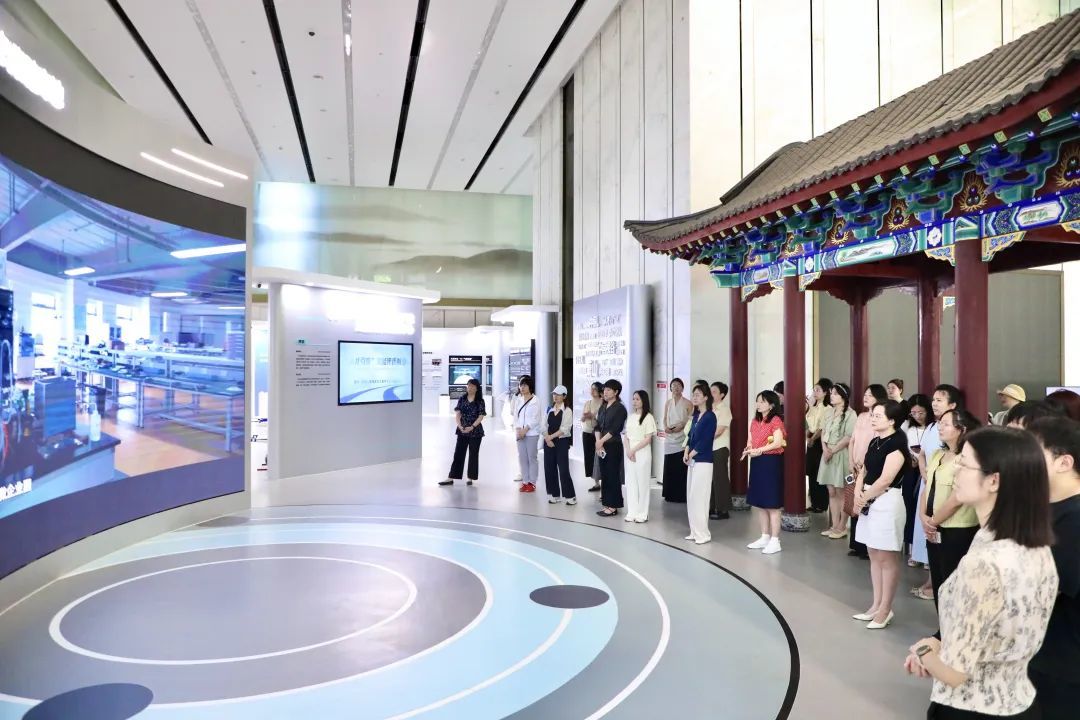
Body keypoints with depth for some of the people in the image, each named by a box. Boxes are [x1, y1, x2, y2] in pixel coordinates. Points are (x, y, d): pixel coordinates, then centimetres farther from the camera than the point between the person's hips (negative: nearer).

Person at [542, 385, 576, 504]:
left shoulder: (567, 411, -5)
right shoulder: (550, 410, 11)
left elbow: (564, 429, -13)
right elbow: (545, 426, 6)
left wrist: (551, 436, -14)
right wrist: (547, 438, -10)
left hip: (562, 442, -5)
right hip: (549, 442, 6)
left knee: (563, 469, -7)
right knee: (549, 469, 6)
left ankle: (570, 496, 2)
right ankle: (554, 494, 17)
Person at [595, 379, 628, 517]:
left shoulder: (620, 408, -8)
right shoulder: (603, 408, 14)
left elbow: (615, 429, -15)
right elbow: (598, 426, 8)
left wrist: (602, 441, -13)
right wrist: (598, 442, -7)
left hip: (614, 446, -7)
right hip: (602, 446, 7)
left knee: (612, 476, -4)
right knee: (604, 475, 8)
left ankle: (613, 507, 2)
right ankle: (607, 504, 15)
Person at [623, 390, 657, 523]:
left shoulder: (648, 417, -7)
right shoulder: (630, 417, 11)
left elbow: (648, 439, -11)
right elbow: (626, 436, 10)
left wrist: (634, 450, -13)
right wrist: (628, 450, -6)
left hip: (642, 453, -6)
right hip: (630, 453, 6)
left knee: (642, 483, 0)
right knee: (630, 482, 6)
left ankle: (642, 514, 7)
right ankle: (632, 512, 12)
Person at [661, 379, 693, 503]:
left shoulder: (687, 403, 1)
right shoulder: (668, 403, 14)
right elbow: (665, 418, 15)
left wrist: (681, 426, -16)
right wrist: (666, 427, -4)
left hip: (681, 439, -4)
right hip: (669, 438, 4)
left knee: (681, 468, -6)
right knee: (669, 468, 4)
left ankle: (681, 495, 2)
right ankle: (670, 495, 14)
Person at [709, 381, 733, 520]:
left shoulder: (724, 409, -8)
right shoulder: (710, 409, 13)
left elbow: (719, 431, -15)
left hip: (720, 448, -7)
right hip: (709, 448, 7)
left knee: (720, 478, -3)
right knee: (711, 478, 9)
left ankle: (723, 510, 2)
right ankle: (712, 508, 17)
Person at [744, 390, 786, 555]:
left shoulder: (776, 420, -10)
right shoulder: (754, 421, 13)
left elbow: (778, 443, -20)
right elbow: (750, 442, 15)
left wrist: (758, 450, -24)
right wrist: (749, 449, -7)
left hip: (771, 462, -8)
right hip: (757, 463, 8)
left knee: (772, 504, -3)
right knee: (759, 503, 12)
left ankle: (775, 541, 3)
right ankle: (765, 537, 22)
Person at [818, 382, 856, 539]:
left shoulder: (850, 414, -10)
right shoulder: (830, 413, 14)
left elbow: (849, 438, -16)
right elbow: (823, 432, 11)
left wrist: (832, 451, -12)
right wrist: (825, 449, -6)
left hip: (841, 455, -7)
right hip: (828, 455, 7)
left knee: (841, 492, -1)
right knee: (831, 492, 9)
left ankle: (842, 527, 7)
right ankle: (834, 526, 15)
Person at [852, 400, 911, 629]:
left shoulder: (897, 443, -15)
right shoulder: (875, 441, 11)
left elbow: (886, 479, -19)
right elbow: (864, 470, 13)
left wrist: (864, 497, -8)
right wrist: (858, 495, -3)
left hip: (887, 502, -9)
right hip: (870, 501, 9)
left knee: (887, 558, 0)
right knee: (874, 555, 14)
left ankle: (885, 610, 9)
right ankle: (876, 605, 24)